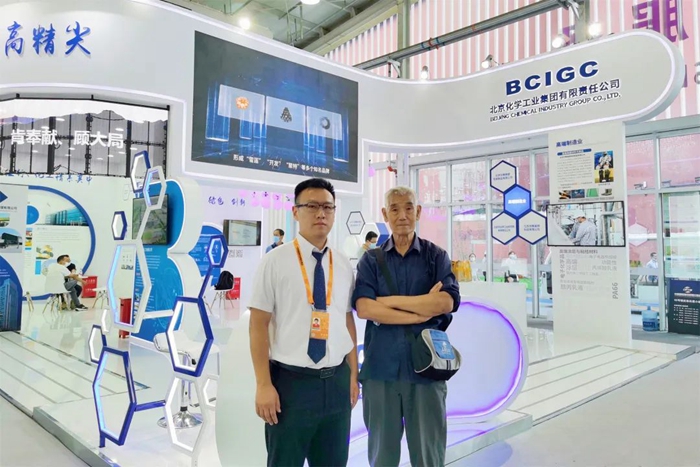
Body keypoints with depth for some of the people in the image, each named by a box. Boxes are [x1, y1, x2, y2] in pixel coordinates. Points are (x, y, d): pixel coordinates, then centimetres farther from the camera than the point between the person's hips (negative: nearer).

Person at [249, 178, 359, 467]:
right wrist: (264, 385, -12)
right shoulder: (275, 261, -9)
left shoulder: (344, 266, 5)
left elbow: (348, 321, 10)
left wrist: (353, 376, 10)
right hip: (290, 381, -4)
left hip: (336, 383, 5)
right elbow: (258, 325, -9)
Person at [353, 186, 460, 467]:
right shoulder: (371, 261, 4)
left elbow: (446, 302, -12)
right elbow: (364, 308, -11)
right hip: (380, 368, 1)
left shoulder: (436, 256, 4)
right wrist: (423, 310, -13)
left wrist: (389, 300, -10)